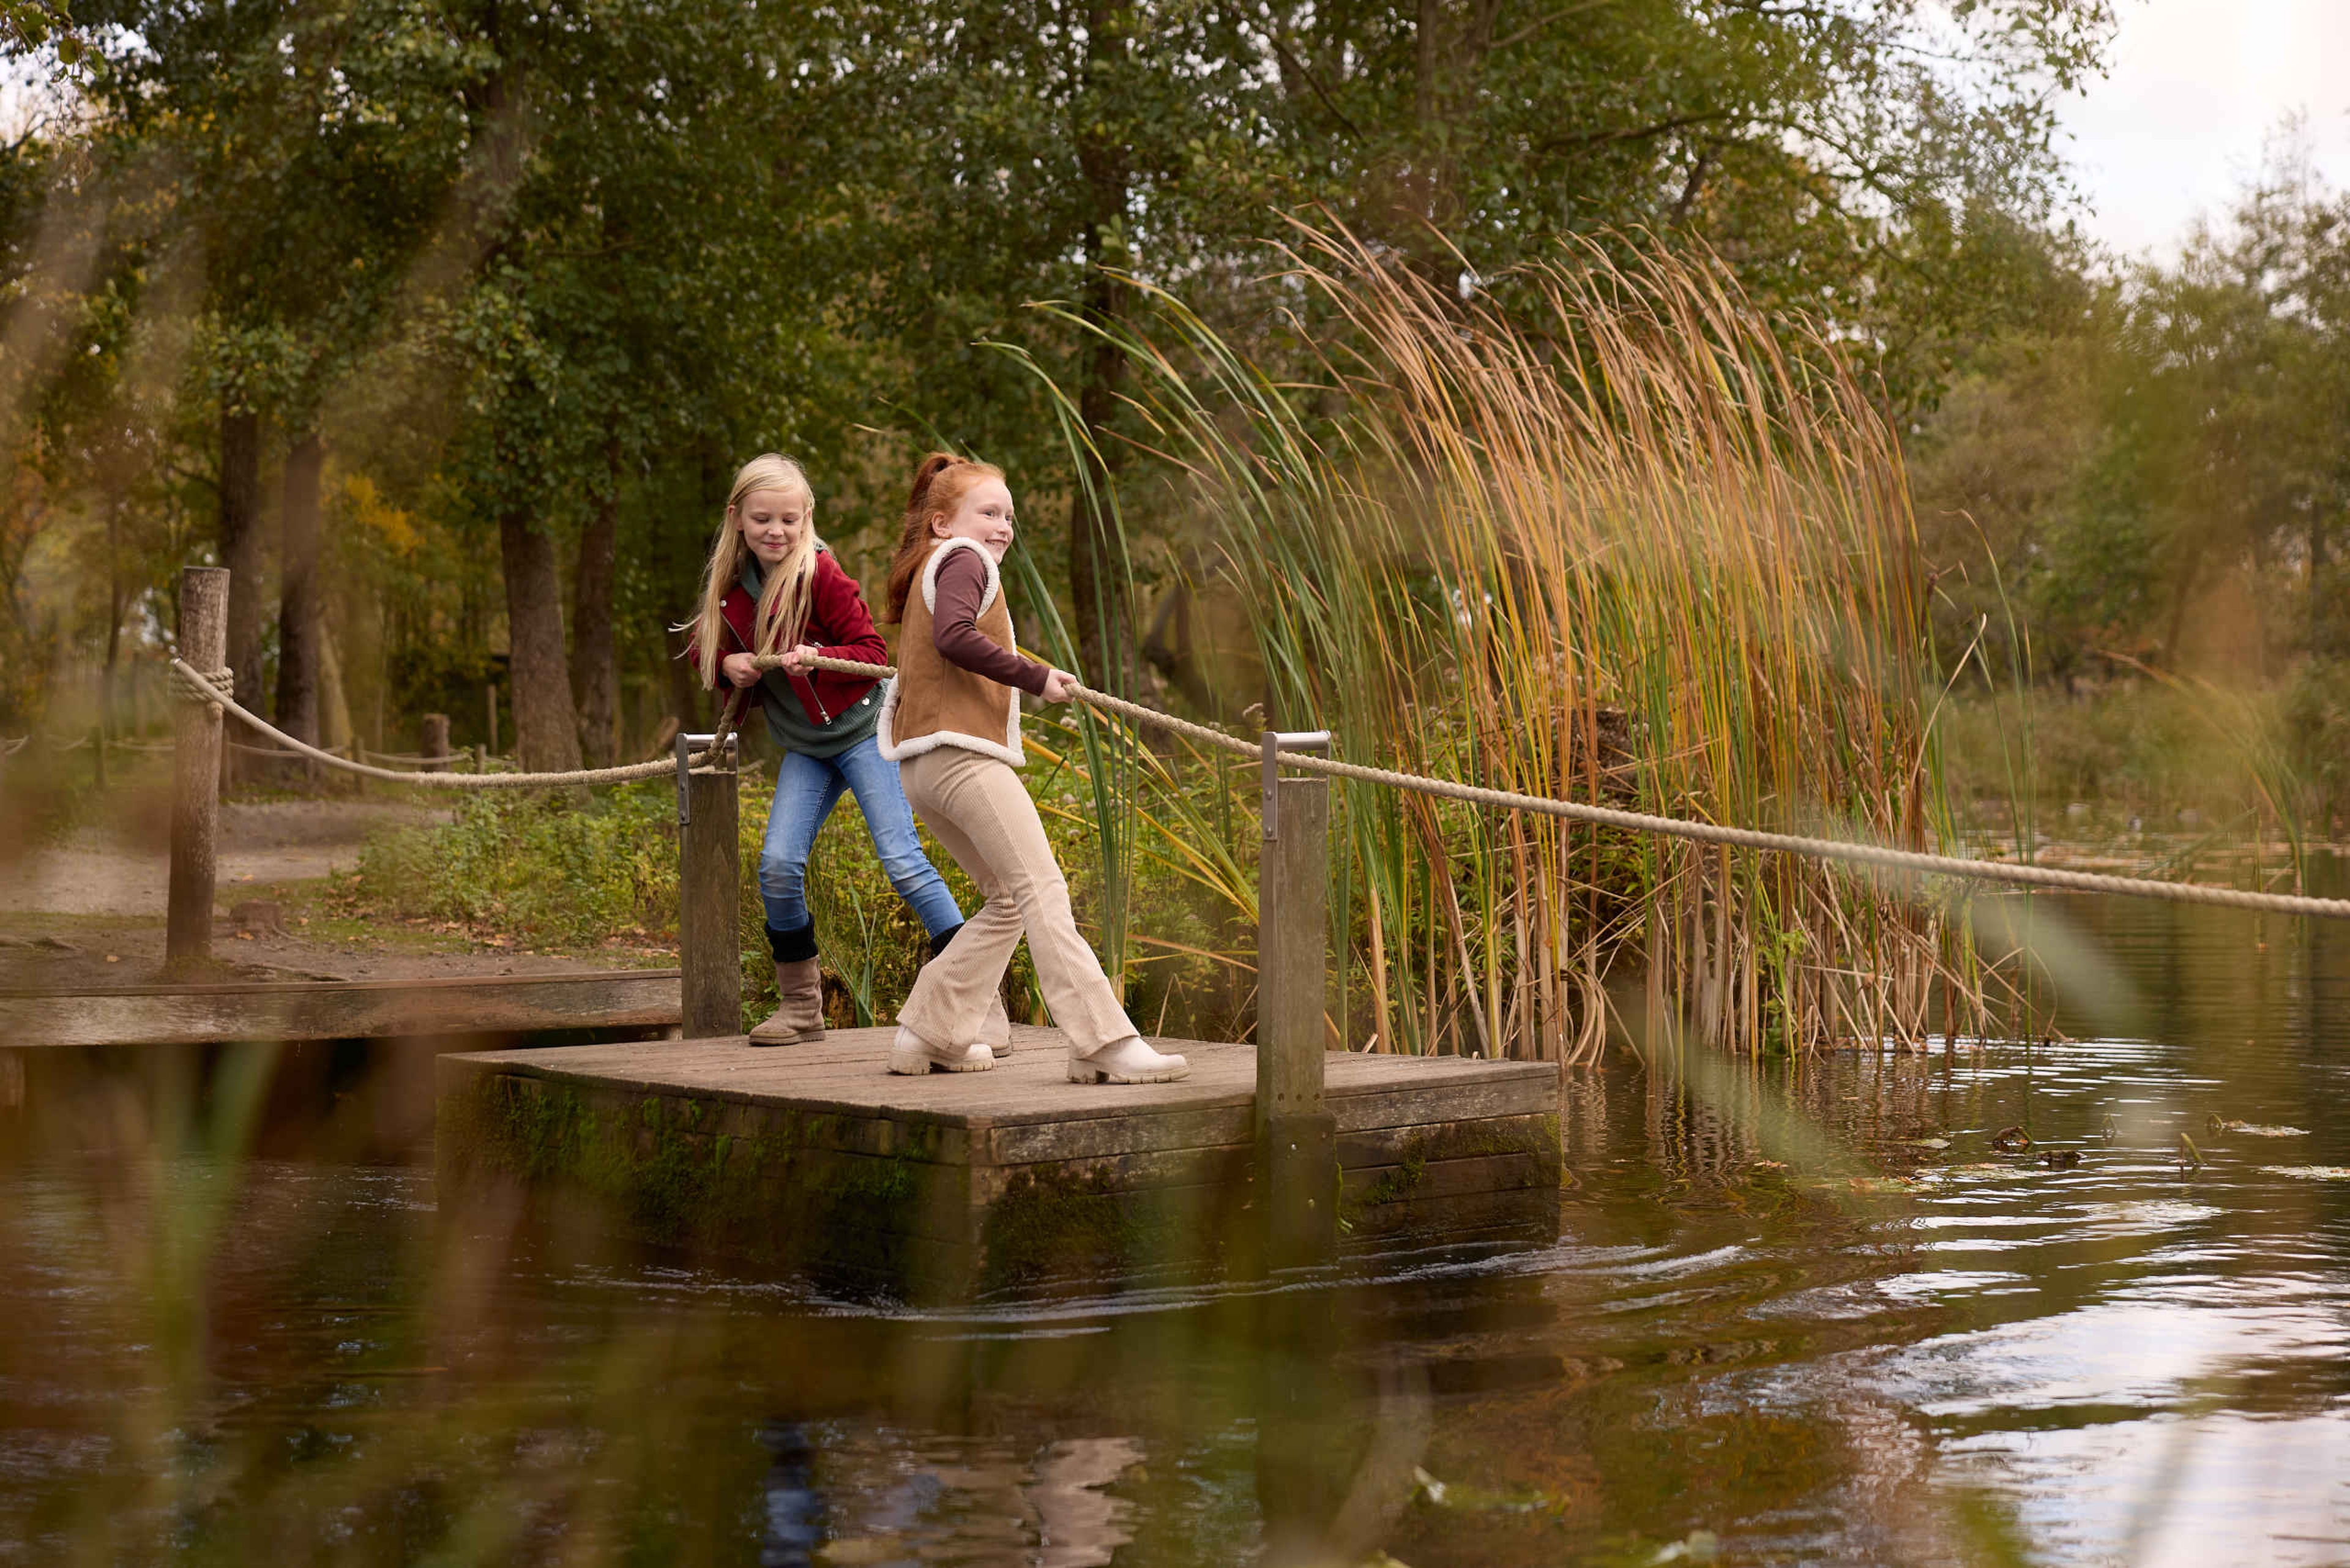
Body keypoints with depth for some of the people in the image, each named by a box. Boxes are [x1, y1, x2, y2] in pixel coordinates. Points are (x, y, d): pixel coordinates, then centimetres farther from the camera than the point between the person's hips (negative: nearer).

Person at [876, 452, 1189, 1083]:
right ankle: (1105, 1043, -25)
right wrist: (1036, 677, -16)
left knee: (1007, 901, 16)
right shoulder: (963, 560, -2)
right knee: (1042, 891, -17)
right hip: (962, 753, -10)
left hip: (923, 766, 10)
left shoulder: (926, 572, 28)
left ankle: (928, 1034, 15)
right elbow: (955, 637, -20)